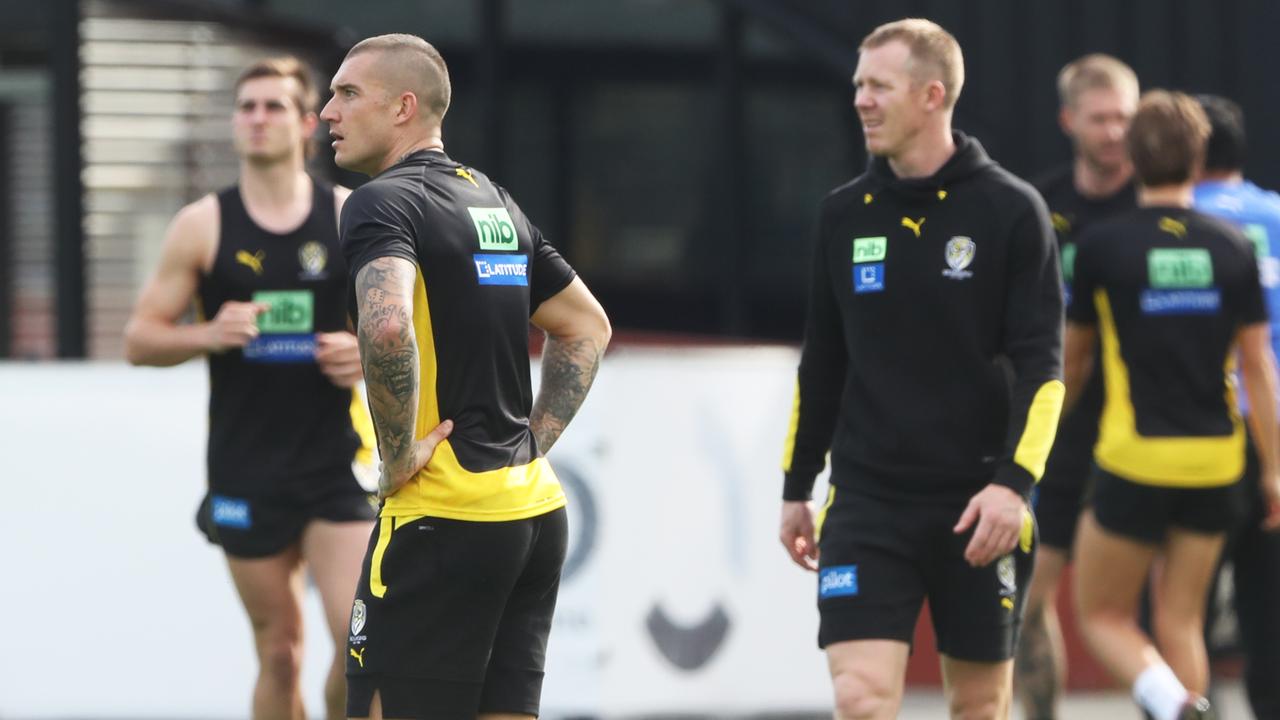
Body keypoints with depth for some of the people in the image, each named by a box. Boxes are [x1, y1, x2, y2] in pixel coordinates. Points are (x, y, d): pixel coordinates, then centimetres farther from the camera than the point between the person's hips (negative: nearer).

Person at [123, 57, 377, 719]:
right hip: (246, 474, 0)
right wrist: (209, 335, -16)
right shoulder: (203, 226, 1)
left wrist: (372, 352, -11)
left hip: (336, 465, 0)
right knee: (279, 655, 6)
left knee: (362, 640, -13)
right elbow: (139, 340, 3)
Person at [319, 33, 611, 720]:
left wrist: (398, 457, -17)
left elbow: (386, 328, -29)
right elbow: (587, 328, 25)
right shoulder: (496, 202, 16)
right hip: (533, 507, 8)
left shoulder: (383, 202, -10)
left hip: (443, 518, -8)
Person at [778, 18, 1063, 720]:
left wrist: (1013, 482, -18)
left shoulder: (1011, 210, -5)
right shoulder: (844, 213, 7)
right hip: (866, 502, 2)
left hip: (976, 508, -2)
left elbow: (1041, 364, -7)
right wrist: (795, 489, 17)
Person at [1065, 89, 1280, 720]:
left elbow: (1073, 356, 9)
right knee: (1180, 621, 14)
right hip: (1214, 460, 3)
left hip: (1136, 457, -3)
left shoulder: (1102, 246, -5)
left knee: (1102, 615, 8)